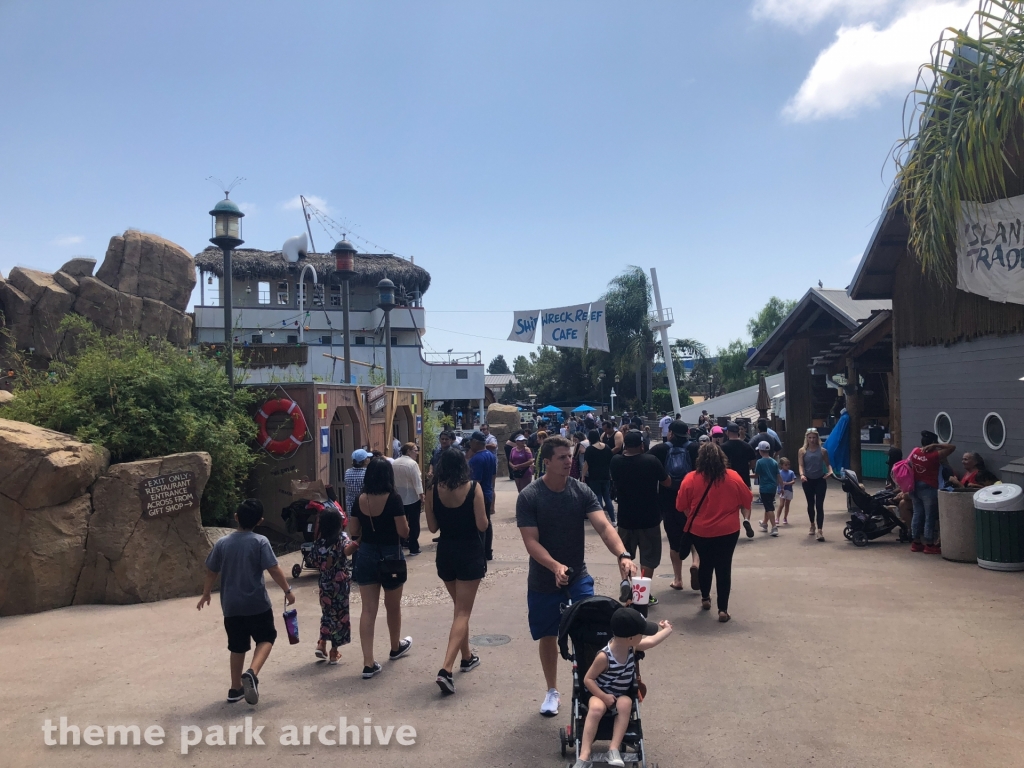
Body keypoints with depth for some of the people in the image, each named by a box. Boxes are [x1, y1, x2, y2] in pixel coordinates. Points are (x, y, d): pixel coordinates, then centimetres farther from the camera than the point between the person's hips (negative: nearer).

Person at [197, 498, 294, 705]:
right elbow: (274, 570, -13)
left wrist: (205, 595, 22)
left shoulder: (222, 543, -1)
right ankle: (252, 673, -11)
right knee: (266, 638, 12)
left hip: (231, 605, 4)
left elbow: (211, 572, 7)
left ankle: (236, 689, 23)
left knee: (237, 646, 16)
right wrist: (287, 591, -1)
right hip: (257, 603, -4)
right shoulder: (260, 542, -11)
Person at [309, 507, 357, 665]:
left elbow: (315, 560, 4)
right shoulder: (342, 537, -11)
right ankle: (334, 652, 11)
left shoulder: (319, 541, -1)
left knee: (327, 613, 21)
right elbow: (347, 551, -29)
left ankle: (322, 645, 12)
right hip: (340, 582, -4)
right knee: (339, 614, 7)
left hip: (325, 583, 4)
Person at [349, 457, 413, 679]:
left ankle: (368, 663, -1)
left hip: (366, 556, 3)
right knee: (393, 606, 19)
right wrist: (404, 521, 4)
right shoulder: (393, 499, -16)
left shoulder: (359, 500, -3)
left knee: (368, 610, 3)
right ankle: (396, 647, 40)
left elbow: (353, 532, 3)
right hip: (390, 557, -3)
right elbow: (403, 532, -16)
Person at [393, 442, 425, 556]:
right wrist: (421, 496, -14)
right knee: (414, 523, 1)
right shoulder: (412, 463, -17)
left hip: (399, 497, 6)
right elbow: (417, 481, -19)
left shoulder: (394, 463, 5)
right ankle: (413, 548, 3)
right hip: (413, 498, -6)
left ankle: (402, 543, 31)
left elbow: (392, 480, 8)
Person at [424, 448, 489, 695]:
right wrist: (485, 519, 7)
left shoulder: (434, 491, -4)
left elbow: (432, 527, 0)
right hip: (470, 554, -4)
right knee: (463, 613, -1)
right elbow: (482, 525, -13)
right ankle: (446, 669, -14)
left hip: (445, 553, 4)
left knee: (460, 608, 23)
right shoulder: (473, 488, -13)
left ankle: (467, 657, 36)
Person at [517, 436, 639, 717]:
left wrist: (623, 555, -37)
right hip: (544, 580, -1)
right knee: (548, 636, 13)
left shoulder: (581, 491, -9)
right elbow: (531, 541, -19)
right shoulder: (529, 497, -15)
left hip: (578, 577, 1)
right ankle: (552, 691, 34)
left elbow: (604, 526, -19)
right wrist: (555, 566, -35)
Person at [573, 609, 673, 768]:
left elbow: (651, 641, 13)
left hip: (621, 696, 5)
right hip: (601, 694, -5)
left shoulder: (632, 647, -7)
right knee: (596, 708, -35)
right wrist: (604, 696, -25)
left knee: (625, 704, -30)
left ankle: (614, 749, -31)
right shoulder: (604, 656, -26)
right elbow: (588, 679, -18)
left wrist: (667, 629, 25)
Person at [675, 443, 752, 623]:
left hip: (700, 530, 1)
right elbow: (746, 501, 3)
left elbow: (683, 506, -2)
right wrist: (746, 517, 21)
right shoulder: (733, 477, -6)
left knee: (705, 564, 21)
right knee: (724, 567, 5)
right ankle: (723, 609, 2)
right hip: (728, 530, 0)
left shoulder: (691, 479, -10)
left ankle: (705, 598, 36)